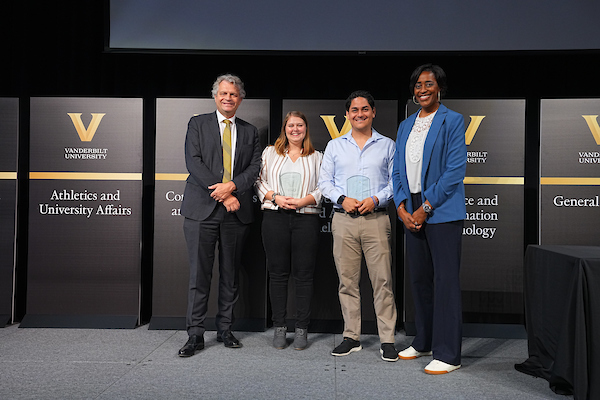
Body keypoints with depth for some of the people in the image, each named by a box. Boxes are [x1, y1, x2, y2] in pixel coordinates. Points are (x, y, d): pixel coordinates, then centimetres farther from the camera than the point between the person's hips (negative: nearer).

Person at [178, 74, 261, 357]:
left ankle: (225, 329, 21)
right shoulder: (198, 124, 7)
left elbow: (254, 167, 5)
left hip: (236, 211, 3)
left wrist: (232, 186, -14)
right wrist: (221, 194, -12)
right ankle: (195, 334, 7)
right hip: (202, 209, -2)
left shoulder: (249, 132, 15)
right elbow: (193, 161, -5)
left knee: (230, 274, 9)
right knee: (199, 273, -2)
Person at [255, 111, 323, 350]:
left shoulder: (316, 157, 12)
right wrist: (276, 198, -8)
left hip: (306, 218, 0)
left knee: (304, 274, 0)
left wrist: (304, 200, -11)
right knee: (278, 273, 3)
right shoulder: (270, 153, 15)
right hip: (275, 217, 1)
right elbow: (260, 181, 9)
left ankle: (302, 329, 10)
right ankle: (279, 327, 13)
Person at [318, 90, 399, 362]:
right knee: (347, 280, 4)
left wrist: (376, 199, -9)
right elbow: (324, 181, 11)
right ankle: (351, 337, 15)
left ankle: (387, 340, 5)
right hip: (343, 220, 2)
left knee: (382, 280, -4)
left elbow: (396, 181, 8)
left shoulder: (387, 145, 12)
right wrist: (342, 199, -7)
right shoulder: (334, 146, 15)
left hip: (376, 218, -1)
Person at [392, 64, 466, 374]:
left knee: (445, 279, -5)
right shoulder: (405, 125, 16)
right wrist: (402, 207, -1)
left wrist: (426, 207, -14)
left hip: (441, 212, -6)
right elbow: (398, 170, 14)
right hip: (412, 212, 6)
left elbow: (455, 170, -11)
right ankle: (424, 342, 27)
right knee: (419, 278, 13)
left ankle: (447, 354, 4)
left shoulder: (452, 121, -3)